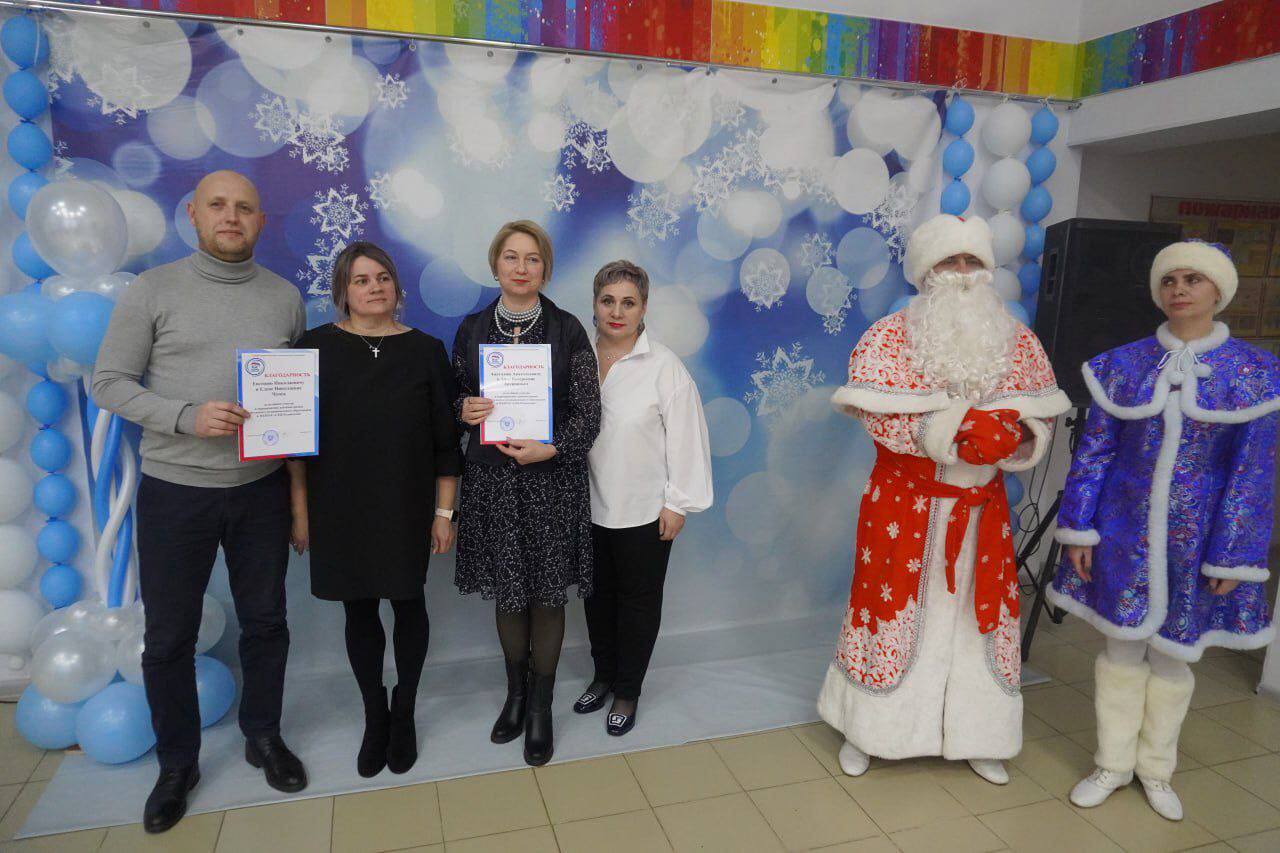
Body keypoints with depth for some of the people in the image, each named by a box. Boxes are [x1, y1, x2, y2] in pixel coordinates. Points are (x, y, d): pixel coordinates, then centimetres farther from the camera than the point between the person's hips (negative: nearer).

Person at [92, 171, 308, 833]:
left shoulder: (285, 298, 4)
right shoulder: (153, 291, -3)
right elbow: (110, 382, -5)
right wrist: (188, 416, -19)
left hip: (261, 489, 2)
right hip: (175, 489, -2)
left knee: (265, 622, 14)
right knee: (169, 636, 9)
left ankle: (263, 736, 35)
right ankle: (177, 763, 30)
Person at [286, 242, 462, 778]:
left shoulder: (425, 351, -2)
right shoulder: (316, 347, -2)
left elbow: (445, 441, -1)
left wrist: (445, 512, -3)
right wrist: (300, 511, 0)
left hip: (407, 508, 0)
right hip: (340, 510, 1)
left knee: (408, 604, 9)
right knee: (359, 610, 11)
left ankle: (403, 715, 31)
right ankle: (374, 716, 32)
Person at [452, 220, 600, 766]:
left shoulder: (567, 331, -2)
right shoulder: (472, 329, 5)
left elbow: (588, 412, -4)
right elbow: (455, 396, 13)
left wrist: (552, 448, -20)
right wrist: (464, 409, -10)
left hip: (552, 481, -2)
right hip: (491, 480, 2)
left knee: (546, 594, 7)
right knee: (506, 592, 13)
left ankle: (540, 707, 24)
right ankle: (515, 693, 34)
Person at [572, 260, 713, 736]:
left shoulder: (664, 367, -12)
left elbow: (684, 437, -10)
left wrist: (677, 502, -9)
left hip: (643, 511, -4)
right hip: (587, 507, 4)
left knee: (638, 600, 11)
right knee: (598, 595, 19)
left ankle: (627, 691, 30)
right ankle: (603, 676, 41)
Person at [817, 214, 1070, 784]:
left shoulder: (1017, 341, 4)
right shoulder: (891, 334, -7)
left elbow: (1040, 416, 3)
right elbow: (875, 411, -17)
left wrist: (1006, 434, -19)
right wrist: (958, 427, -24)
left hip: (981, 503, 4)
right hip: (903, 502, -3)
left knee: (979, 610, 12)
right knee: (890, 608, 6)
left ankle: (974, 736, 31)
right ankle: (866, 729, 26)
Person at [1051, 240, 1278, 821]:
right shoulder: (1124, 364, -1)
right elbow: (1094, 451, 0)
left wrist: (1232, 555, -7)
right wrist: (1079, 529, -3)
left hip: (1193, 534, 0)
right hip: (1125, 528, 1)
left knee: (1173, 653, 13)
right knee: (1122, 648, 10)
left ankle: (1156, 769, 33)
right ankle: (1113, 764, 28)